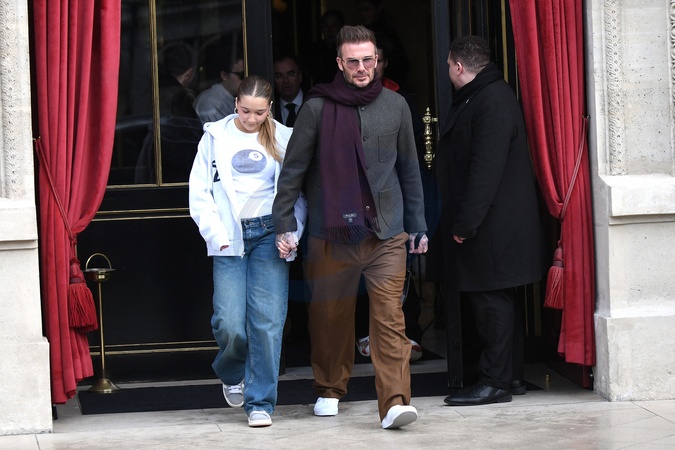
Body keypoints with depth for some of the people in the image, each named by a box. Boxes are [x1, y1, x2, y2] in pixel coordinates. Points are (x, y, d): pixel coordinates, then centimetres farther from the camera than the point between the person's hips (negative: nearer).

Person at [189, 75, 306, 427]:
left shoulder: (283, 138, 7)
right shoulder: (216, 136, 6)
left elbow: (298, 191, 10)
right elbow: (199, 192, 5)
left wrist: (292, 233, -3)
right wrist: (217, 235, -5)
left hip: (269, 234, 0)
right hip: (230, 238, 0)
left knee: (267, 320, -7)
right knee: (230, 324, -8)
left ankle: (261, 402, 3)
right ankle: (232, 375, 25)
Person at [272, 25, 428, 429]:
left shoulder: (395, 106, 6)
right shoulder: (318, 108, -1)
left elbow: (409, 169, 13)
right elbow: (293, 169, 3)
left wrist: (417, 225, 12)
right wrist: (284, 223, -1)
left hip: (386, 233, 0)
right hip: (332, 233, 0)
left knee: (390, 317, -10)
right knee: (331, 316, 10)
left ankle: (395, 401, -14)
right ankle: (330, 390, 29)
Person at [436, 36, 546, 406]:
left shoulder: (493, 102, -17)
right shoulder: (475, 99, 16)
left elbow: (485, 170, -24)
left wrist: (465, 223, -23)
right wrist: (461, 222, 20)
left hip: (493, 230, -10)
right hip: (487, 228, 10)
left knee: (492, 302, -5)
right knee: (492, 303, 14)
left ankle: (496, 381, -1)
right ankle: (510, 375, 20)